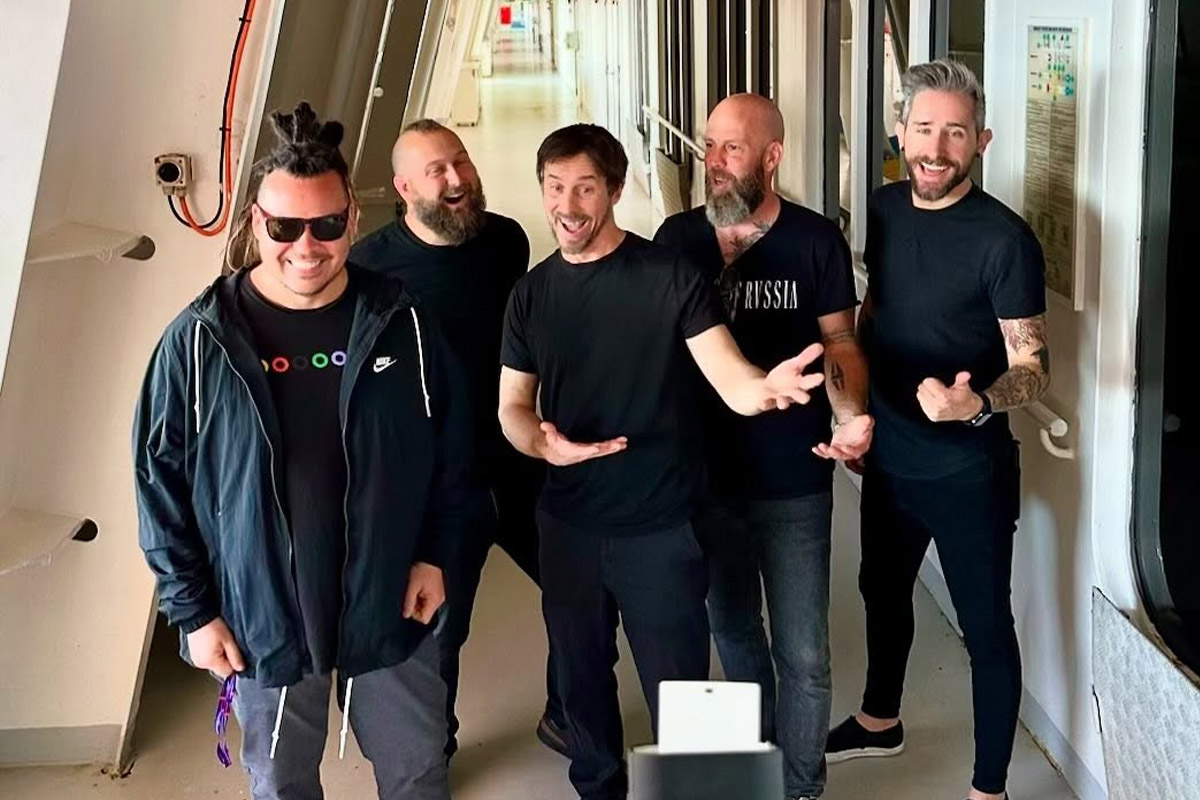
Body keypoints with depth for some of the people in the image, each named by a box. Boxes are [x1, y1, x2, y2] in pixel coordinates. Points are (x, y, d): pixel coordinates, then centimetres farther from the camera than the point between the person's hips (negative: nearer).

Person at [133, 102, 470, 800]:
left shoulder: (401, 323, -7)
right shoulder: (200, 341, -12)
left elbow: (450, 448, 5)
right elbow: (162, 485, -6)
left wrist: (434, 555, 1)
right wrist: (193, 611, -5)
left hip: (390, 608, 1)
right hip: (261, 618, -1)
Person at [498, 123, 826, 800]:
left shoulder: (670, 275, -11)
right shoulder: (532, 293, 2)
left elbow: (732, 382, -18)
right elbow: (513, 406, 7)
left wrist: (767, 387, -42)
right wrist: (543, 443, -17)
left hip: (661, 527, -4)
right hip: (569, 524, 4)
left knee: (679, 691, 5)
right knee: (582, 677, 21)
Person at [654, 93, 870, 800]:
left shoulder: (816, 240, -8)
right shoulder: (679, 237, -1)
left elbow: (840, 342, -4)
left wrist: (851, 415, -23)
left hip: (794, 482, -3)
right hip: (708, 475, 3)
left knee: (804, 656, 4)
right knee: (735, 632, 21)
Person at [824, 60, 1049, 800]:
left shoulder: (1004, 240, -20)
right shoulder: (885, 207, -1)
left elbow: (1034, 367, -18)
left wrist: (976, 404, -38)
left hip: (968, 472, -7)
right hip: (890, 455, 7)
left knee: (986, 626, 6)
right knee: (883, 589, 25)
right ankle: (880, 721, 50)